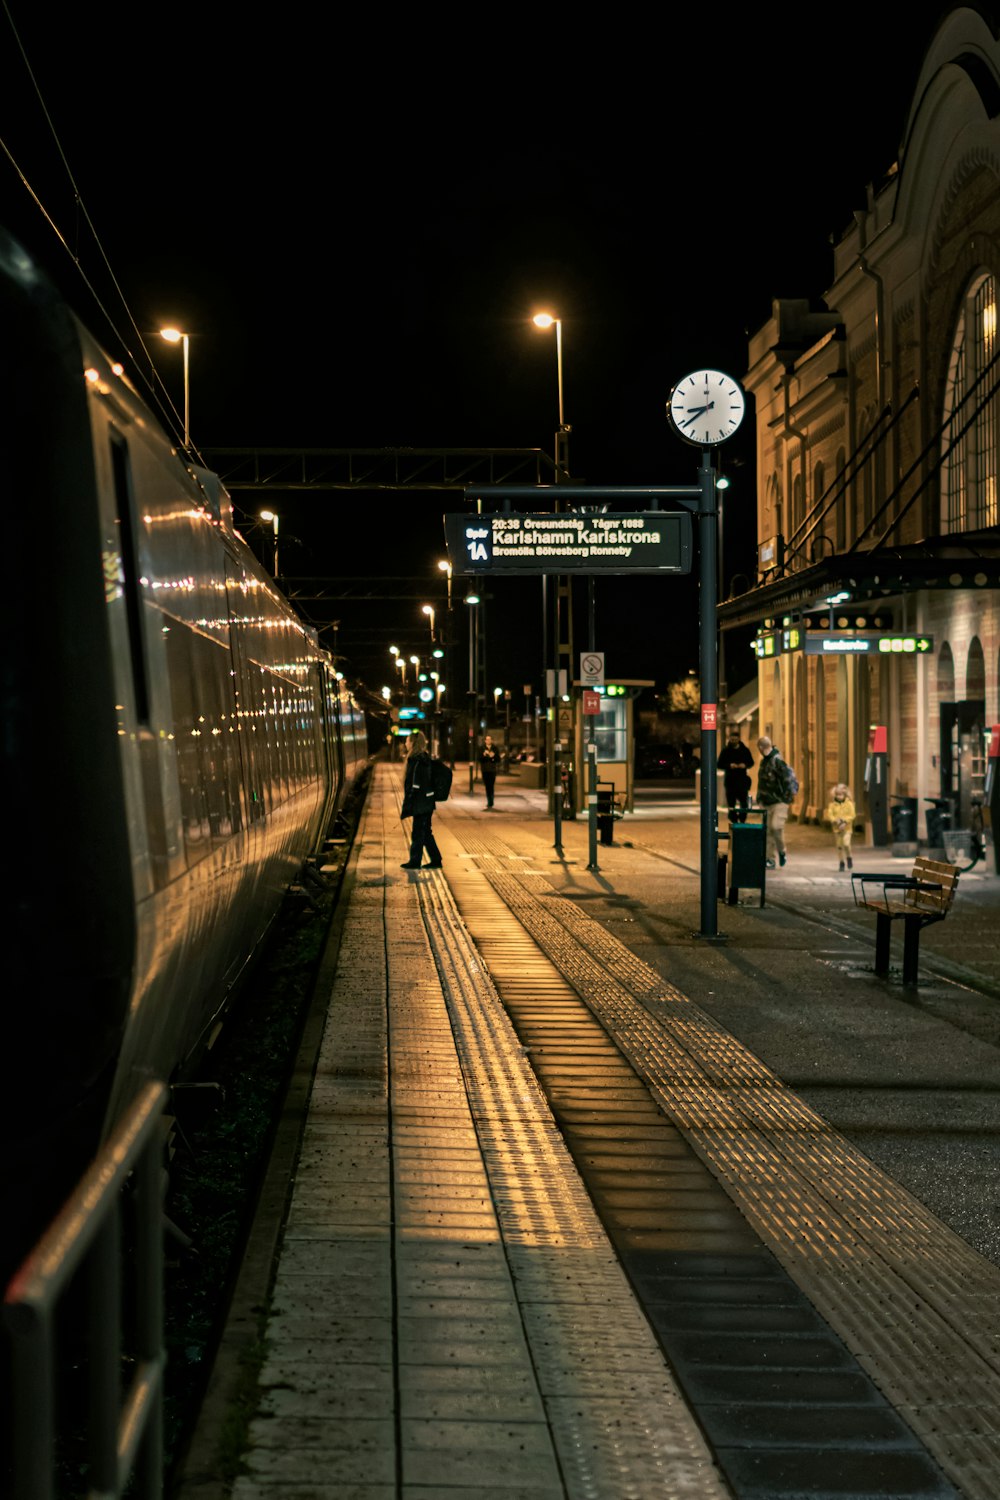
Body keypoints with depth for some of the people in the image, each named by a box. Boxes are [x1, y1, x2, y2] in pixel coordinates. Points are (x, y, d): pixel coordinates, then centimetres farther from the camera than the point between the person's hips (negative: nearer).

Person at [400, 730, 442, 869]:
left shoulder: (415, 761, -18)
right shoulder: (426, 759, 10)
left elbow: (413, 786, -19)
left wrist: (405, 806, -15)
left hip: (420, 803, -9)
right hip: (428, 802, 9)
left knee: (418, 833, 1)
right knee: (426, 832, 15)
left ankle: (415, 861, 9)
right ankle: (436, 860, 18)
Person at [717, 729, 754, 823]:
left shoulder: (745, 749, 5)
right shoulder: (725, 750, 1)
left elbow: (751, 762, 12)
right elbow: (719, 764, 0)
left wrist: (745, 765, -10)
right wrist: (729, 766, -17)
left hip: (742, 779, 1)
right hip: (730, 780, -1)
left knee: (744, 803, -2)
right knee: (731, 803, 2)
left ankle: (742, 821, 10)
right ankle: (734, 821, 10)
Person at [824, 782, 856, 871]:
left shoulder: (849, 803, -4)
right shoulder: (832, 804, -1)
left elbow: (852, 815, -7)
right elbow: (829, 815, -5)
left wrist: (844, 821, -19)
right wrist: (835, 820, -22)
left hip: (847, 827, -2)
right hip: (836, 827, 2)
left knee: (846, 843, -16)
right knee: (839, 845, 7)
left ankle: (849, 858, 10)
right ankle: (841, 862, 19)